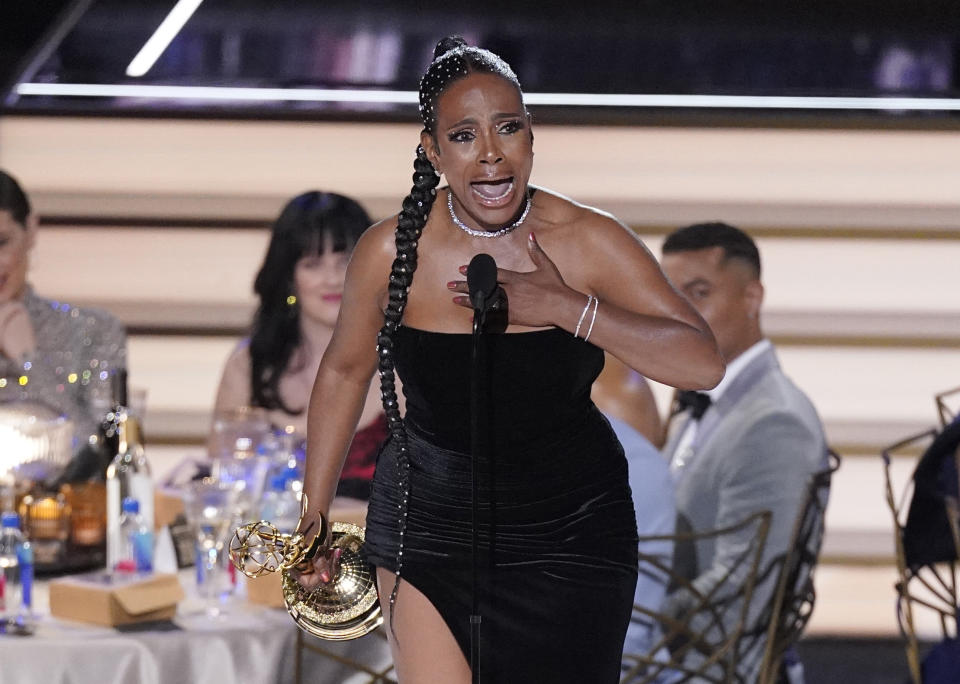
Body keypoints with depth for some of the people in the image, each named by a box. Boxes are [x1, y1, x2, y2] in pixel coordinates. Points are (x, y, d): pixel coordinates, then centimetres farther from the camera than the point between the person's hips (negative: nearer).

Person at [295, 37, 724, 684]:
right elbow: (345, 370, 7)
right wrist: (315, 515, 11)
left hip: (572, 532, 0)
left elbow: (703, 362, -17)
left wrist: (565, 307, -25)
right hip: (428, 526, 0)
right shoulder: (391, 252, -10)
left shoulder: (589, 241, -12)